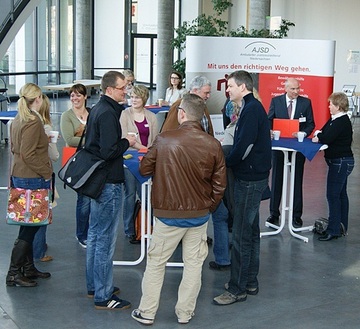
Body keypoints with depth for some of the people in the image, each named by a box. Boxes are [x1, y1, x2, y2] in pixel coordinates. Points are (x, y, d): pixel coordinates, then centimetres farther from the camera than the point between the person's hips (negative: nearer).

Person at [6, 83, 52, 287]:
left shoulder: (18, 120, 11)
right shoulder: (33, 122, -17)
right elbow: (28, 154, -21)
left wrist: (45, 140, 20)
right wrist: (46, 173, -13)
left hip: (19, 177, 9)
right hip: (33, 179, -9)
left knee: (29, 225, 16)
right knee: (30, 226, -3)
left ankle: (28, 268, 24)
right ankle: (14, 273, 1)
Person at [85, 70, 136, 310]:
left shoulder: (97, 109, 12)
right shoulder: (108, 113, -19)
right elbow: (109, 151, -25)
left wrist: (120, 148, 12)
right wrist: (127, 142, -9)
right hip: (110, 182, -11)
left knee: (95, 234, 18)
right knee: (106, 239, -4)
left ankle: (94, 285, 30)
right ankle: (103, 296, 2)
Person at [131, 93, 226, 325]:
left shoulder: (164, 140, -14)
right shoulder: (213, 145, -9)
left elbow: (144, 169, 0)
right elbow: (220, 185, -2)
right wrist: (209, 207, 13)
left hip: (169, 214, -2)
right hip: (200, 214, 2)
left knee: (156, 262, 12)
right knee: (193, 263, 13)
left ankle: (147, 312, 19)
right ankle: (185, 313, 21)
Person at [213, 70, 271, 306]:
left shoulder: (251, 109, -17)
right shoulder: (253, 107, 14)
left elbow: (244, 147, -23)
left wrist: (224, 162, -10)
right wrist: (227, 159, 7)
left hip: (250, 179, -10)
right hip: (255, 176, 10)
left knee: (242, 235, -5)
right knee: (251, 231, 16)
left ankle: (237, 289, 2)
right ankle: (250, 282, 26)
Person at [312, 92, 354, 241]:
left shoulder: (342, 122, -19)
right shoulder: (335, 119, 12)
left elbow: (326, 138, -26)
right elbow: (322, 131, 12)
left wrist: (318, 136, -7)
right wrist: (320, 135, -9)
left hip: (340, 162, -10)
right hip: (342, 161, 10)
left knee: (333, 195, -9)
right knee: (341, 194, 16)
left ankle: (333, 230, -6)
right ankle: (342, 226, 25)